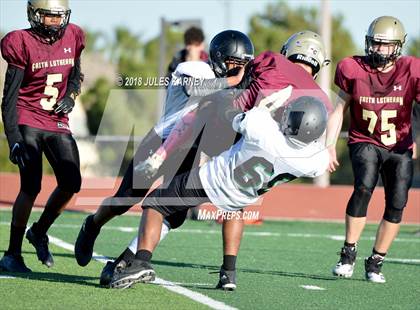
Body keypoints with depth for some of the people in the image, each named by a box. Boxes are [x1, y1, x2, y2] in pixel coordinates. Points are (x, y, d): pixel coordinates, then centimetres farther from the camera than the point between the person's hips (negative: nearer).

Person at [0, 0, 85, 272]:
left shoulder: (72, 38, 4)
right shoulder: (22, 44, -11)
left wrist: (70, 97, 0)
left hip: (58, 123, 5)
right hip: (28, 121, -5)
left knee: (71, 183, -1)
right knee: (31, 186, -14)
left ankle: (39, 232, 25)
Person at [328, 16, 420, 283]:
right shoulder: (354, 70, -7)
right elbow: (339, 109, 3)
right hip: (365, 142, -1)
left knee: (397, 203, -8)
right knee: (364, 188, -26)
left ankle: (376, 263, 7)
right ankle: (348, 255, -16)